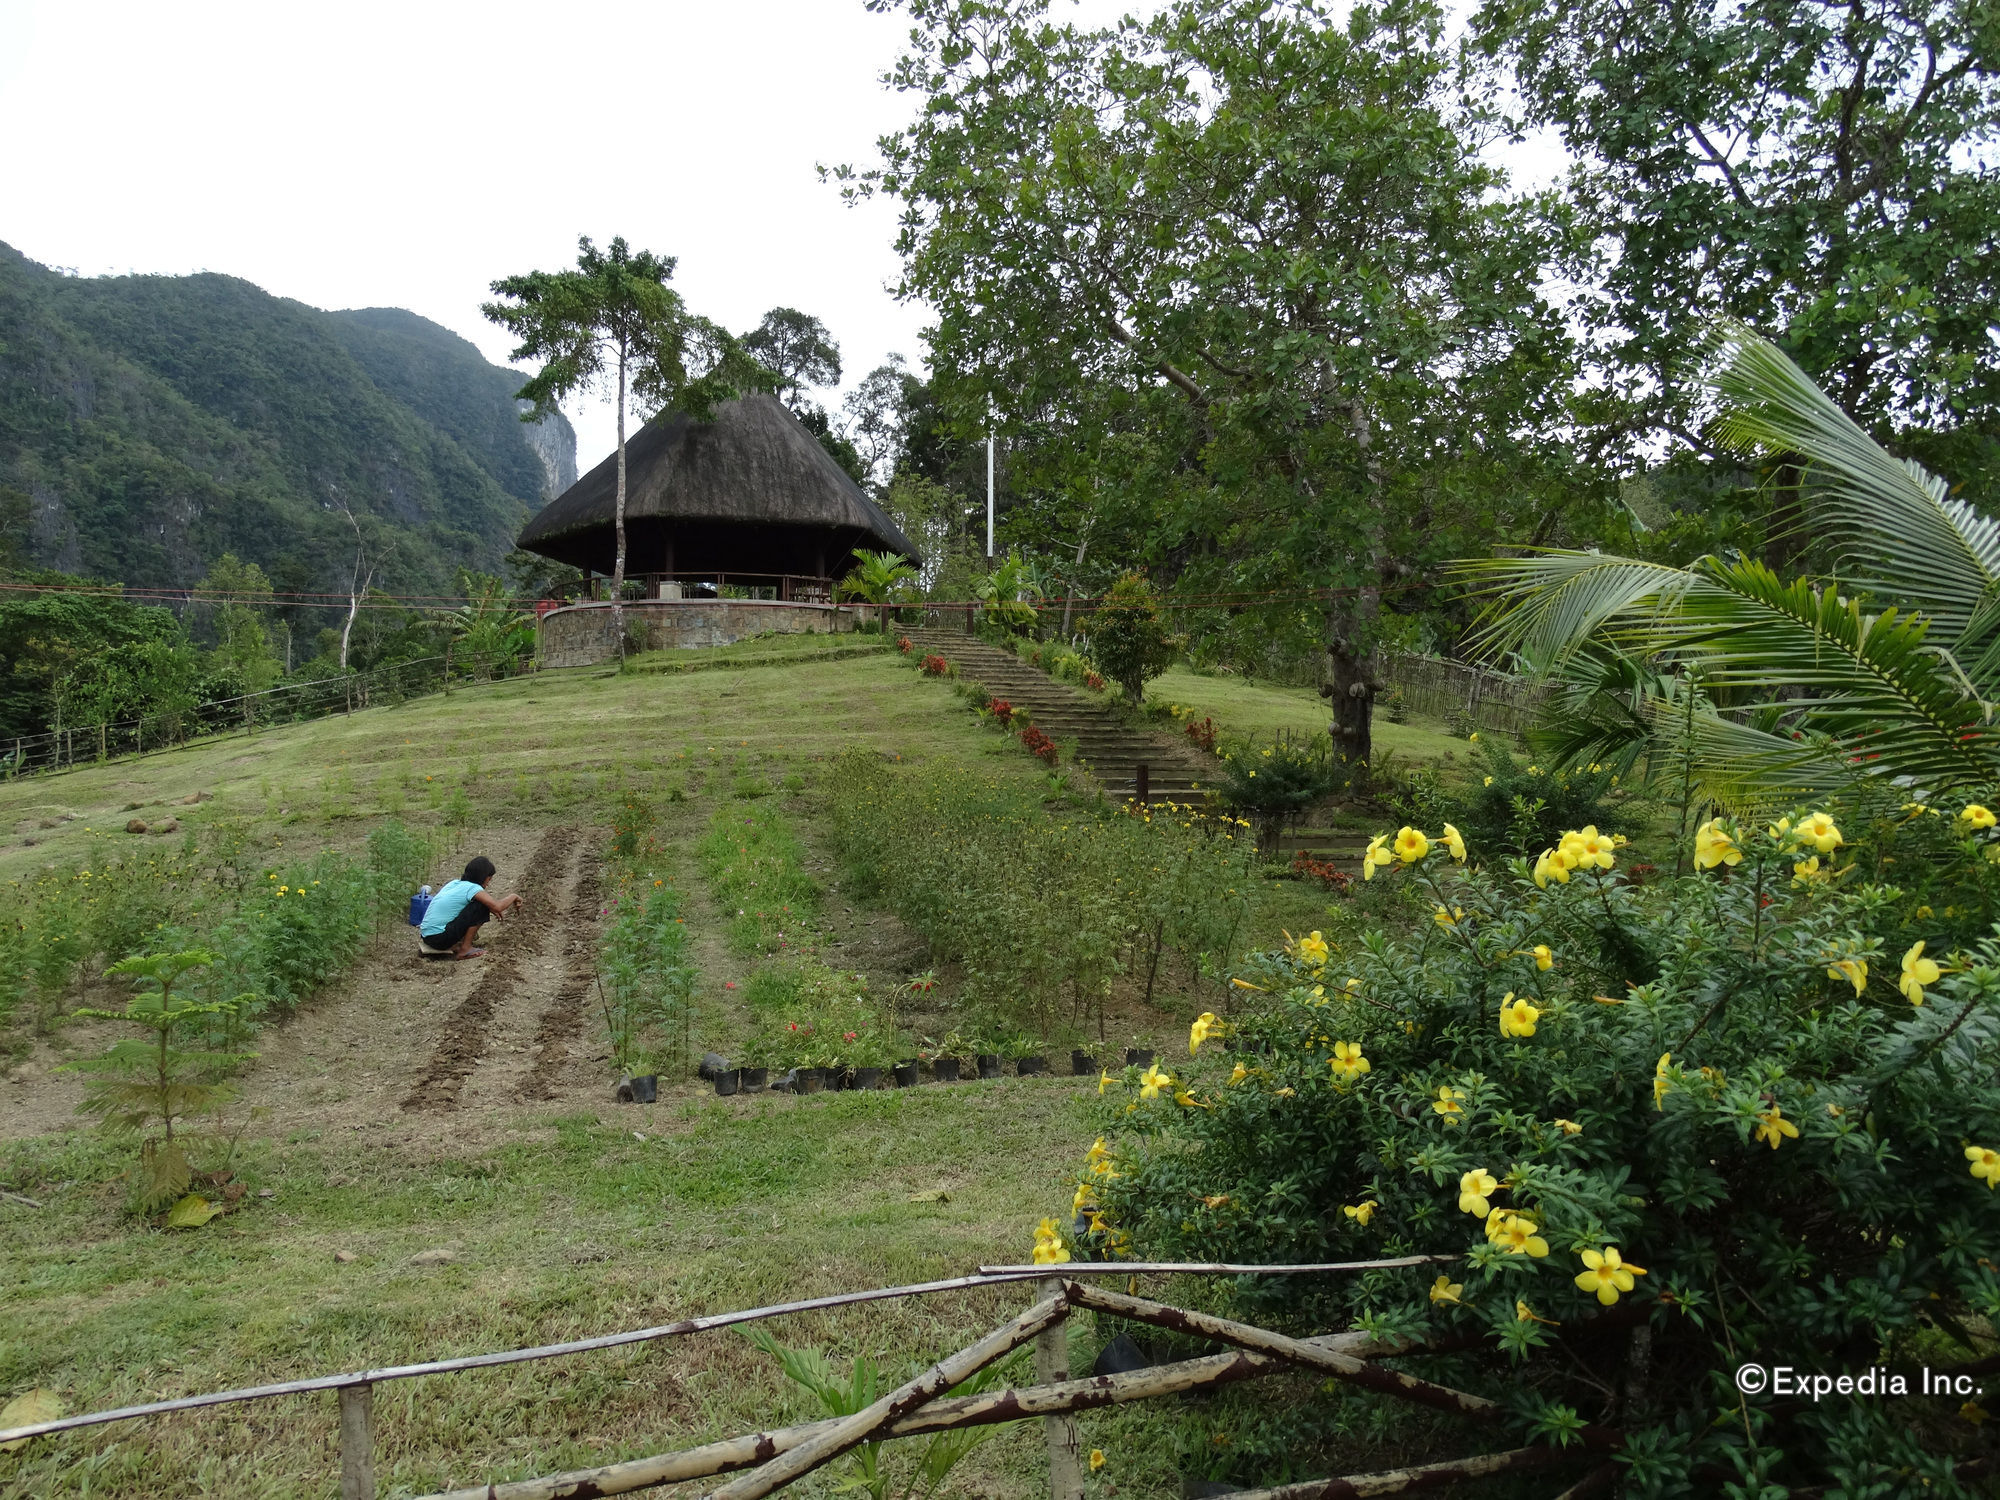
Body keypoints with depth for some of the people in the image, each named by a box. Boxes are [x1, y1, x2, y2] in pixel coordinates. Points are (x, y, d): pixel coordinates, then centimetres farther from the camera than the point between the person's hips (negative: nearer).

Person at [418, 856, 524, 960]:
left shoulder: (455, 883, 12)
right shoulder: (472, 888, -13)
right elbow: (497, 907, -19)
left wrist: (492, 909, 18)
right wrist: (513, 896, -1)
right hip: (439, 938, -9)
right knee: (481, 907, -7)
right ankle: (465, 949, -4)